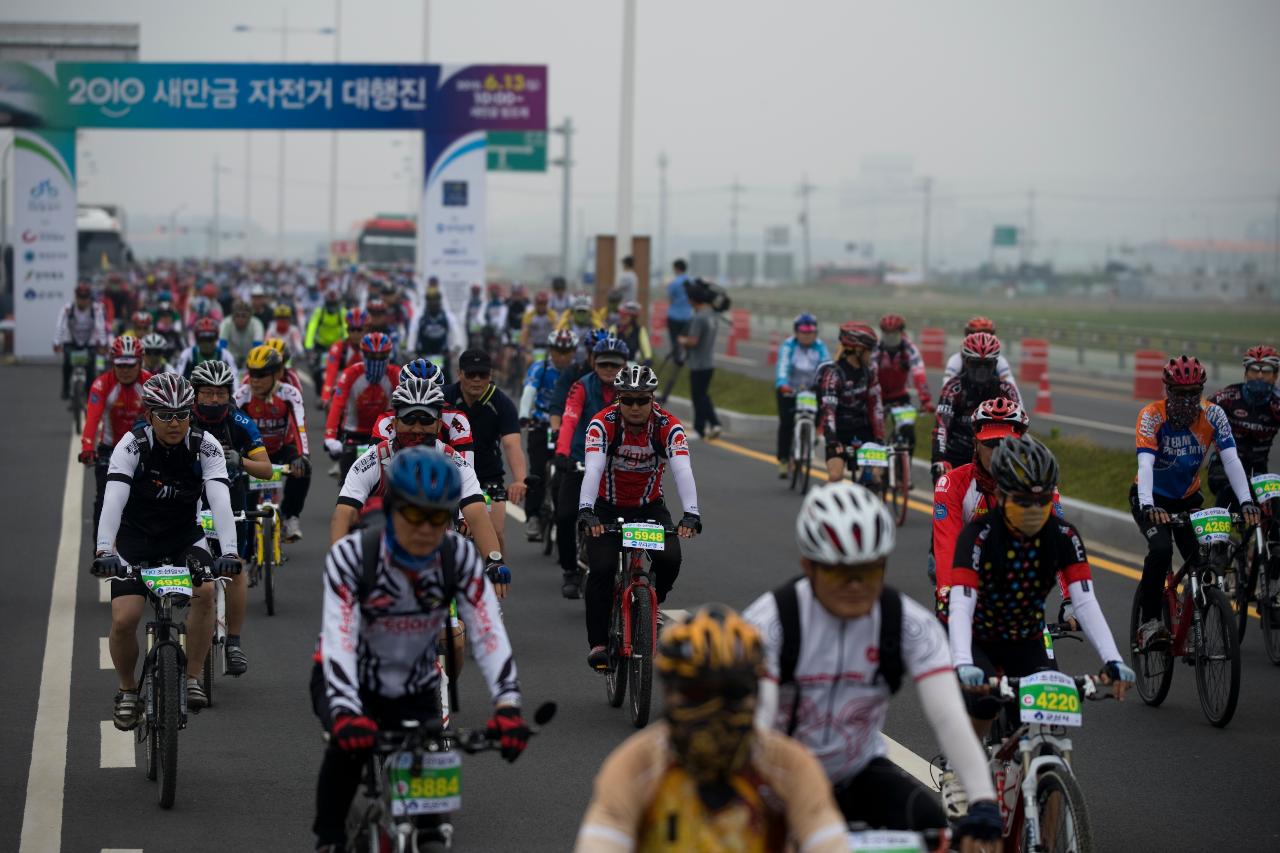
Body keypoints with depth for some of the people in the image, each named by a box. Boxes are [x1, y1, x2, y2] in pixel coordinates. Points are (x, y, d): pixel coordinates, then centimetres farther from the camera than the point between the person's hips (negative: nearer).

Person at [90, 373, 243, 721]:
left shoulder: (205, 446, -16)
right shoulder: (132, 445, -19)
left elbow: (220, 501, -26)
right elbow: (113, 500, -30)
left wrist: (229, 551, -41)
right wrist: (103, 550, -45)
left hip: (184, 539, 1)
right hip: (135, 542, -1)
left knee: (205, 591, -29)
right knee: (123, 620, -17)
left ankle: (193, 678, -14)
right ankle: (128, 690, 11)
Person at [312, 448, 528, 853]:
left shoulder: (460, 558, -19)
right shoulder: (350, 556, -26)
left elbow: (489, 634, -27)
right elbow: (337, 641, -36)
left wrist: (508, 705, -43)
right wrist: (345, 713, -52)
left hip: (415, 691, 2)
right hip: (350, 683, -2)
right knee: (349, 742, -32)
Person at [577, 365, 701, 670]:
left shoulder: (668, 426, -20)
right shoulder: (603, 423, -23)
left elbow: (683, 470, -32)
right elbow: (592, 469, -35)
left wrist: (691, 514, -47)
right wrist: (586, 512, -50)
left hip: (649, 505, 1)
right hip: (607, 507, -1)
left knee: (669, 559, -22)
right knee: (601, 569, -21)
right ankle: (599, 642, -11)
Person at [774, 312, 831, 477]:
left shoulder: (819, 347, -9)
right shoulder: (788, 346, -16)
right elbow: (783, 366, -29)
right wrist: (782, 385, -48)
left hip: (810, 389, 2)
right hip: (788, 390, -2)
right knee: (786, 423, -9)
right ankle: (783, 460, 2)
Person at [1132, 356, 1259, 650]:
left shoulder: (1213, 415, -18)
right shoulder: (1151, 416, -25)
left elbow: (1231, 460, -25)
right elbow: (1145, 465, -37)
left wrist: (1246, 501, -40)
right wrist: (1148, 506, -53)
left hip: (1187, 498, 3)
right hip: (1151, 497, -3)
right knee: (1161, 548, -29)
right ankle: (1149, 621, -17)